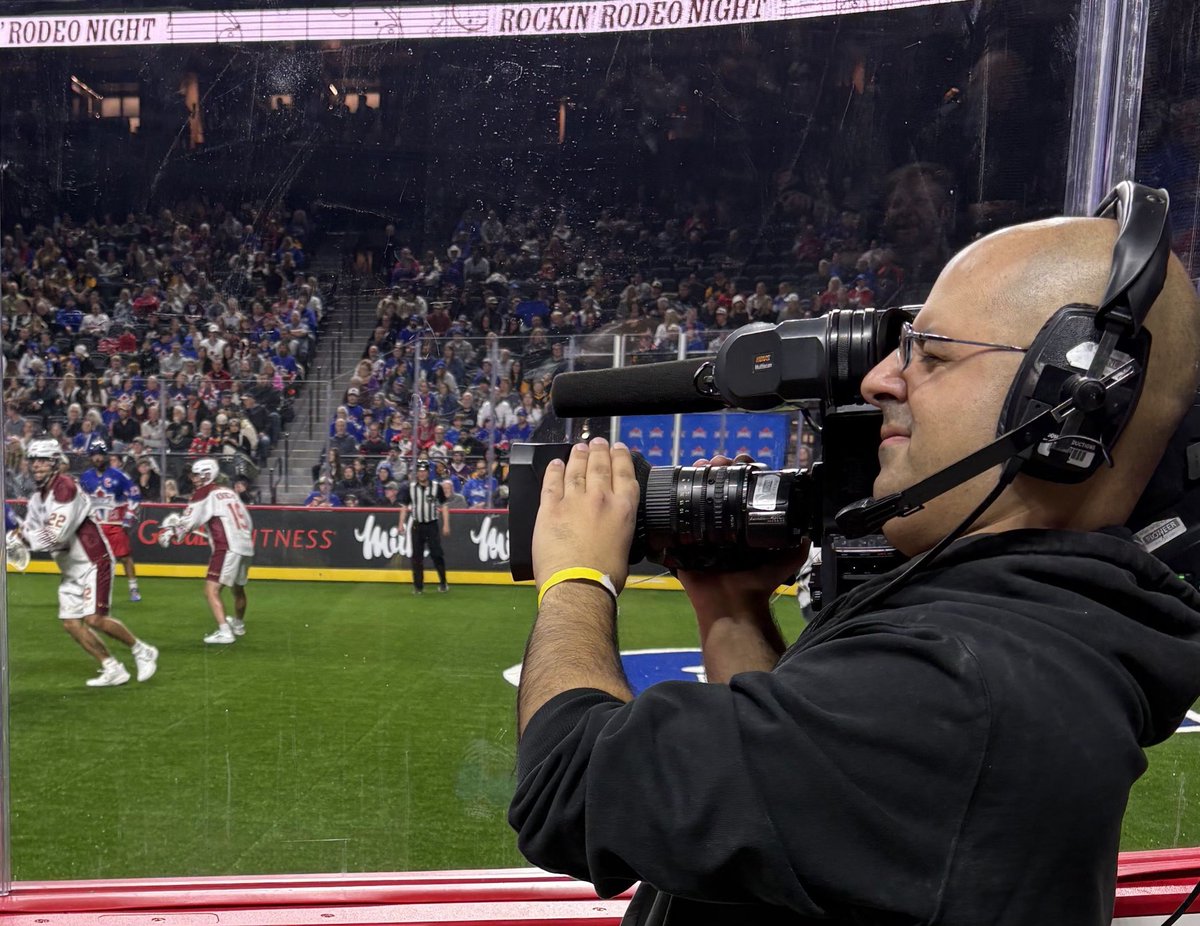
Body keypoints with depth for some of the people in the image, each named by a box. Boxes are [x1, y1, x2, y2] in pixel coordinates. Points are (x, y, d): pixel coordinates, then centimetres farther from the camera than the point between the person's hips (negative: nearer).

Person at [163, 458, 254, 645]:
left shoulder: (204, 493, -1)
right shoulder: (229, 491, 19)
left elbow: (187, 523, -2)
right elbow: (248, 522, 20)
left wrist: (171, 533, 12)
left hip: (228, 549, -8)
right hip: (246, 546, 8)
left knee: (211, 591, -10)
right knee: (238, 588, 26)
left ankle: (224, 632, -23)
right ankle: (238, 625, 44)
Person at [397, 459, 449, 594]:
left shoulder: (437, 487, -1)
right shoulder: (410, 488, 5)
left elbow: (444, 506, 1)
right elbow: (404, 506, 9)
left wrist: (446, 525, -6)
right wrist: (401, 524, -1)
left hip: (432, 525, -2)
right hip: (417, 526, 2)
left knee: (436, 554, -4)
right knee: (417, 556, 3)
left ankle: (443, 583, 11)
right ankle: (418, 586, 10)